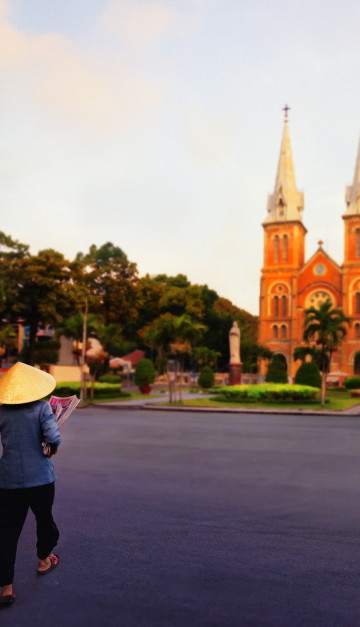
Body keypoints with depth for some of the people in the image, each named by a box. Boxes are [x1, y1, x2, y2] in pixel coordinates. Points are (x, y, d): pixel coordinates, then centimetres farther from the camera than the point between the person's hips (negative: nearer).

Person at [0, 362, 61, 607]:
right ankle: (44, 560, 43)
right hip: (40, 477, -2)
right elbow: (53, 437, -21)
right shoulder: (41, 408, -11)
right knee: (44, 518, 23)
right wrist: (52, 448, 0)